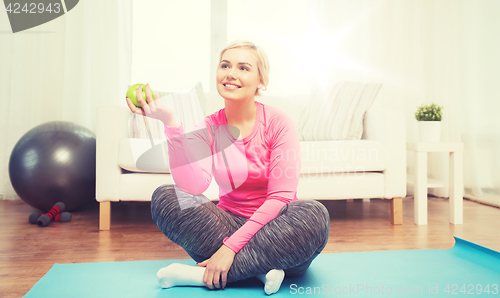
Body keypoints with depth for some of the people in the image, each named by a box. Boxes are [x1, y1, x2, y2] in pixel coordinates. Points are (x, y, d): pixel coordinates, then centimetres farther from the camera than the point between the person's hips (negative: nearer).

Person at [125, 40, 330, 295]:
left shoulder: (278, 123, -9)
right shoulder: (208, 128, -2)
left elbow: (280, 197, -16)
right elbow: (194, 187, -21)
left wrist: (231, 246, -23)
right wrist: (172, 123, -28)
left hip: (272, 227, -1)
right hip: (229, 223, 2)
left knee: (314, 214, -33)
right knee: (164, 197, -17)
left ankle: (201, 275, -25)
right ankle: (258, 270, -22)